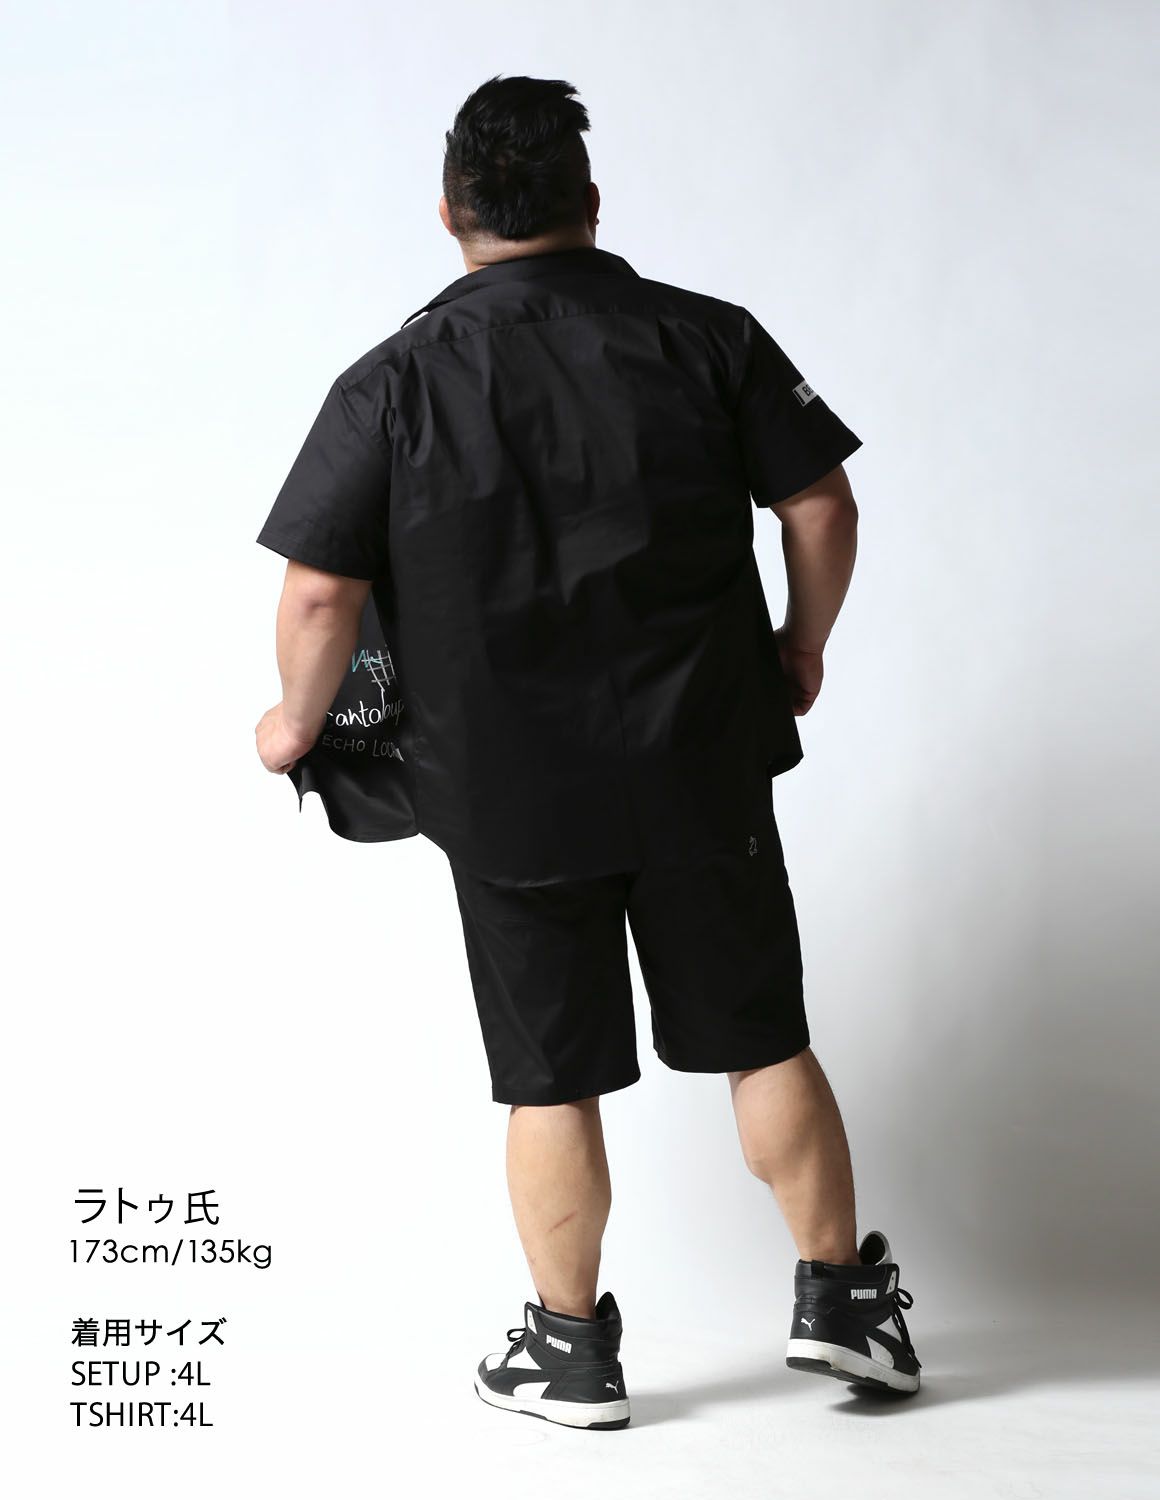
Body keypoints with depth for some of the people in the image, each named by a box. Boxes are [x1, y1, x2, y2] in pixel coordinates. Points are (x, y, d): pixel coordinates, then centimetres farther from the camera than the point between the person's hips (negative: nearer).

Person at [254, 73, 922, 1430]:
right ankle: (840, 1298, 23)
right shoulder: (707, 338, -1)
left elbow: (319, 595, -10)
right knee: (760, 1038, 14)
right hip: (702, 774, 1)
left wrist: (297, 722, 8)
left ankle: (570, 1350, 23)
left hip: (507, 795, -1)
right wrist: (800, 649, 17)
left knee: (549, 1080, 10)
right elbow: (822, 509, 0)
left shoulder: (394, 382, -7)